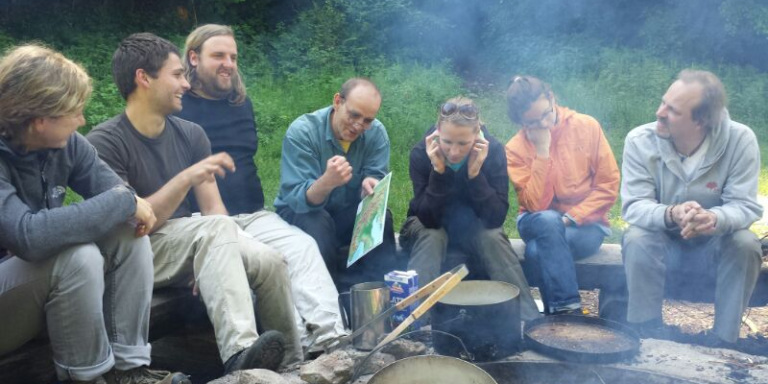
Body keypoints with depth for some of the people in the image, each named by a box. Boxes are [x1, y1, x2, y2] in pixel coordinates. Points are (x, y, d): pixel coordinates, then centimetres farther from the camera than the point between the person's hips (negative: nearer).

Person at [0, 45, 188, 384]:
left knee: (129, 234, -12)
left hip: (44, 272, 8)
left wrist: (131, 208, -24)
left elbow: (113, 189, 1)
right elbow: (27, 235, -41)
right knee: (78, 257, -33)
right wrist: (123, 202, -34)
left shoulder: (65, 142, -6)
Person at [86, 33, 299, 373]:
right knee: (216, 228, -32)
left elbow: (213, 209, 1)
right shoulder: (105, 142, -13)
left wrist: (216, 262, -18)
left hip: (191, 249, 5)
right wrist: (186, 178, -28)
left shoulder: (190, 134, 4)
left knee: (269, 262, -19)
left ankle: (295, 362, -5)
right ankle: (239, 352, -42)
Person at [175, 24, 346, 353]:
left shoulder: (241, 102, 20)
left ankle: (329, 336, -31)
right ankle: (300, 343, -32)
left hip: (253, 216, 6)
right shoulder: (177, 105, 0)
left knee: (303, 247, -21)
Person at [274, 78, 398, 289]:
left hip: (349, 212, 3)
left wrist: (371, 187, -39)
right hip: (300, 211, -3)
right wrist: (326, 182, -51)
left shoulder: (377, 133, -11)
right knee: (318, 222, -36)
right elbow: (297, 200, -29)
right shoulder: (301, 131, -22)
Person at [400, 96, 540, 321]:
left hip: (475, 229, 1)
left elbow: (496, 218, -25)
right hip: (429, 228, 0)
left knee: (493, 237, -29)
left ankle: (529, 320, -27)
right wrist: (438, 171, -36)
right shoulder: (421, 153, -23)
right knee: (431, 237, -32)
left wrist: (475, 173, -35)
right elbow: (429, 220, -26)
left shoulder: (493, 151, -21)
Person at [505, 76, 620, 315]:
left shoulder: (587, 126, -6)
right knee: (548, 222, -35)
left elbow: (608, 185, -5)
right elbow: (536, 205, -16)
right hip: (540, 224, 1)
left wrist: (571, 218, -16)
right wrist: (542, 151, -20)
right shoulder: (516, 149, -6)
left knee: (539, 250, -31)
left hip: (584, 225, -1)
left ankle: (559, 312, -16)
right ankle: (569, 309, -31)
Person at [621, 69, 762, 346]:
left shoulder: (740, 140, -20)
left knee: (746, 244, -28)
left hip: (714, 245, 1)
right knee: (637, 239, -30)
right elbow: (633, 206, -22)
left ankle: (722, 340, -14)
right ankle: (646, 334, -17)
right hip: (663, 242, 0)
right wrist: (671, 214, -46)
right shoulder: (640, 141, -20)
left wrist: (713, 218, -45)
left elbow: (746, 206, -20)